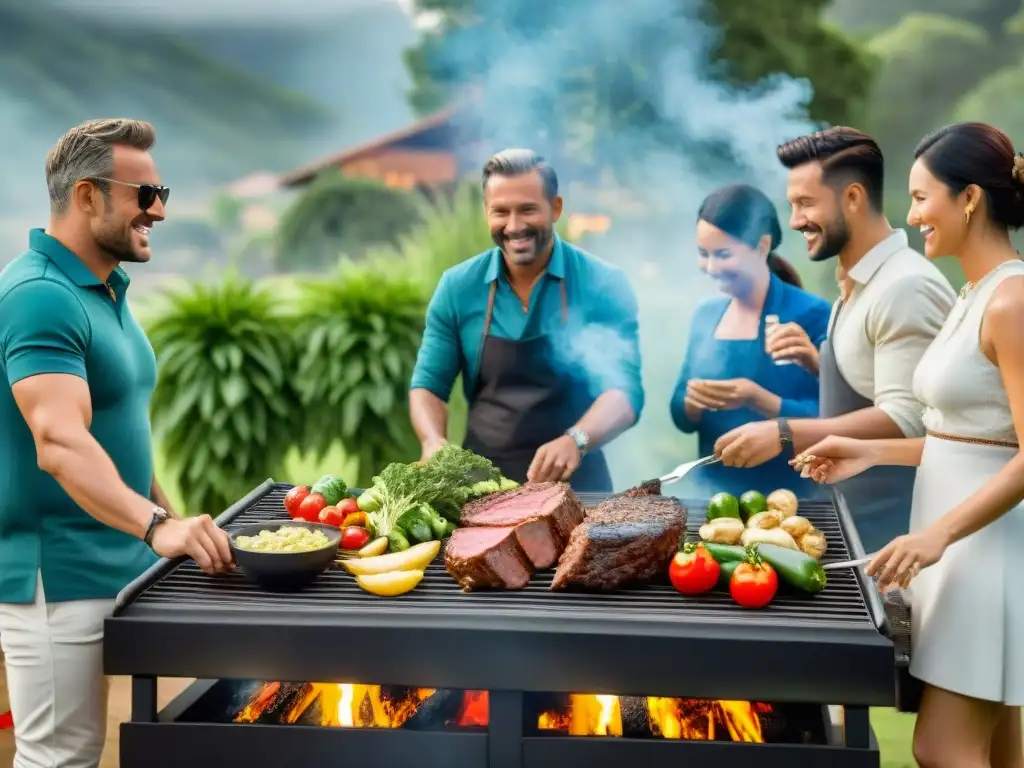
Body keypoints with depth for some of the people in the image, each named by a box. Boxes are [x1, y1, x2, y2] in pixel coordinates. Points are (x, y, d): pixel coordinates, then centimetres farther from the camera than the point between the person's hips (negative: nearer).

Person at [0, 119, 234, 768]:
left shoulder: (106, 291, 12)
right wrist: (157, 525, -41)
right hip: (60, 577, -9)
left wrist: (169, 522, 17)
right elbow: (59, 444, -30)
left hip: (115, 566, 9)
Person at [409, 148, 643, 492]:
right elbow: (428, 384, 8)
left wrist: (576, 440, -30)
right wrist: (434, 442, -13)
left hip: (575, 486, -2)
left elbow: (625, 390, -10)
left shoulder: (603, 285, -4)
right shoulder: (458, 287, 3)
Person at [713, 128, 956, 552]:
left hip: (893, 532, -9)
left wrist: (786, 435, -26)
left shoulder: (905, 287, -18)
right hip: (852, 518, 9)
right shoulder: (859, 283, 11)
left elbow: (905, 420, -24)